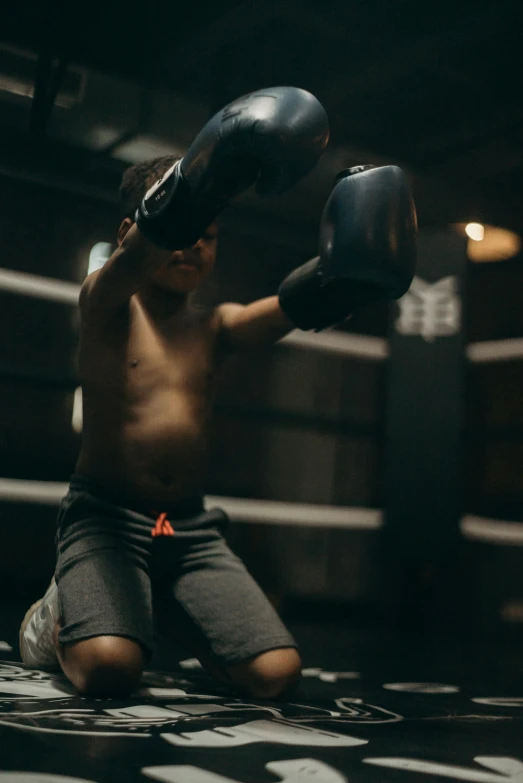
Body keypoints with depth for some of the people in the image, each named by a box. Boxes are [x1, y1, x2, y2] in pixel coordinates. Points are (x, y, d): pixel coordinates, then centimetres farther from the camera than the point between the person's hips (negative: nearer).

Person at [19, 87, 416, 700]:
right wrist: (185, 198, -44)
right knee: (109, 668, -30)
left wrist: (342, 272, -30)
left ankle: (167, 614, 17)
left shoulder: (214, 327, 12)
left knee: (277, 673, -12)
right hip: (105, 517, -4)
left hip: (192, 529, 5)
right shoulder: (105, 305, 0)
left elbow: (289, 308, -8)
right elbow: (134, 259, -23)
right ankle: (60, 614, 7)